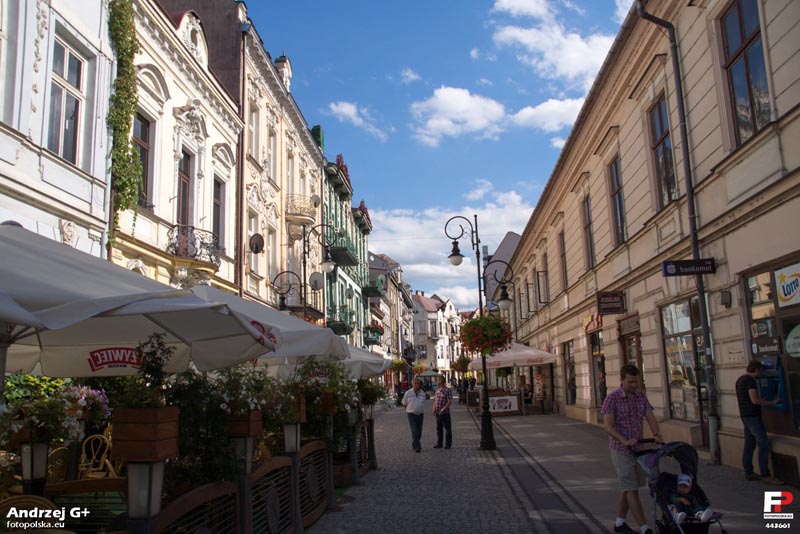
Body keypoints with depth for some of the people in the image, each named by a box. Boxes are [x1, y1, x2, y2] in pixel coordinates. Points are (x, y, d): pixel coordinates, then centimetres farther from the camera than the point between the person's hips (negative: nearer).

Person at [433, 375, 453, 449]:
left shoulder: (447, 390, -9)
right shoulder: (437, 390, 12)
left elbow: (450, 401, -14)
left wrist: (443, 409, -21)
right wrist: (434, 409, 3)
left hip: (445, 413, -7)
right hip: (438, 413, 7)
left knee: (448, 429, 1)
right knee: (438, 429, 12)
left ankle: (448, 444, 9)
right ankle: (439, 443, 21)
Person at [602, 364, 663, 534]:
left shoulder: (641, 396, 4)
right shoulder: (612, 398, -13)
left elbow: (650, 418, -4)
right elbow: (608, 426, -19)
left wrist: (656, 435, -24)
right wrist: (625, 441, -33)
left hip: (638, 448, 6)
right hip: (621, 450, -6)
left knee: (627, 488, 15)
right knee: (631, 489, -5)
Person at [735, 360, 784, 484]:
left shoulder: (740, 380, 15)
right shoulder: (750, 380, -15)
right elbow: (755, 400, -22)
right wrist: (771, 403, -10)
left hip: (745, 416, 10)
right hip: (753, 416, -10)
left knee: (749, 445, 11)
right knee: (764, 445, -7)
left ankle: (748, 472, 14)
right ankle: (765, 475, -6)